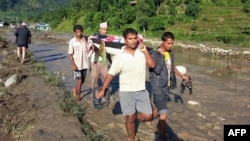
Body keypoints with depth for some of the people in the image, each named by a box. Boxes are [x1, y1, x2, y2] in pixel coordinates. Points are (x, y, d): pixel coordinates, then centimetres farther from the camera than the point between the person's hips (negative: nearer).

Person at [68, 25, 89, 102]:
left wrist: (85, 42, -18)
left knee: (82, 80, 16)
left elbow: (88, 51, -6)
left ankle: (75, 89, 43)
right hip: (77, 64, -4)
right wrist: (73, 64, -16)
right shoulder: (72, 41, -9)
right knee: (79, 81, -3)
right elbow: (70, 54, -8)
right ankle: (77, 95, 17)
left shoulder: (84, 40, -1)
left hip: (84, 64, 4)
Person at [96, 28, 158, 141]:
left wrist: (145, 51, -18)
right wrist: (102, 90, -12)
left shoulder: (142, 51, -4)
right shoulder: (120, 57, -14)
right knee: (130, 118, 6)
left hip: (142, 90, 4)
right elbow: (110, 74, -9)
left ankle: (133, 116, 33)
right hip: (126, 92, -3)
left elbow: (152, 65, -10)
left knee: (148, 116, 5)